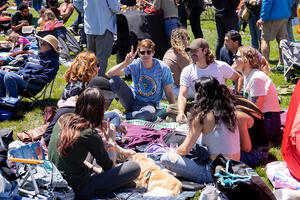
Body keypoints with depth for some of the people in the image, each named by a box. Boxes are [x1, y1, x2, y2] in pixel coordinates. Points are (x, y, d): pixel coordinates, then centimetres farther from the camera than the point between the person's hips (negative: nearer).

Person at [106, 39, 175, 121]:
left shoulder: (163, 68, -10)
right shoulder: (135, 64, -10)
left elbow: (169, 92, -2)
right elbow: (109, 74, -19)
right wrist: (125, 63, -32)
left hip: (149, 104, -1)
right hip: (132, 99, 2)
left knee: (150, 113, -41)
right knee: (114, 80, -22)